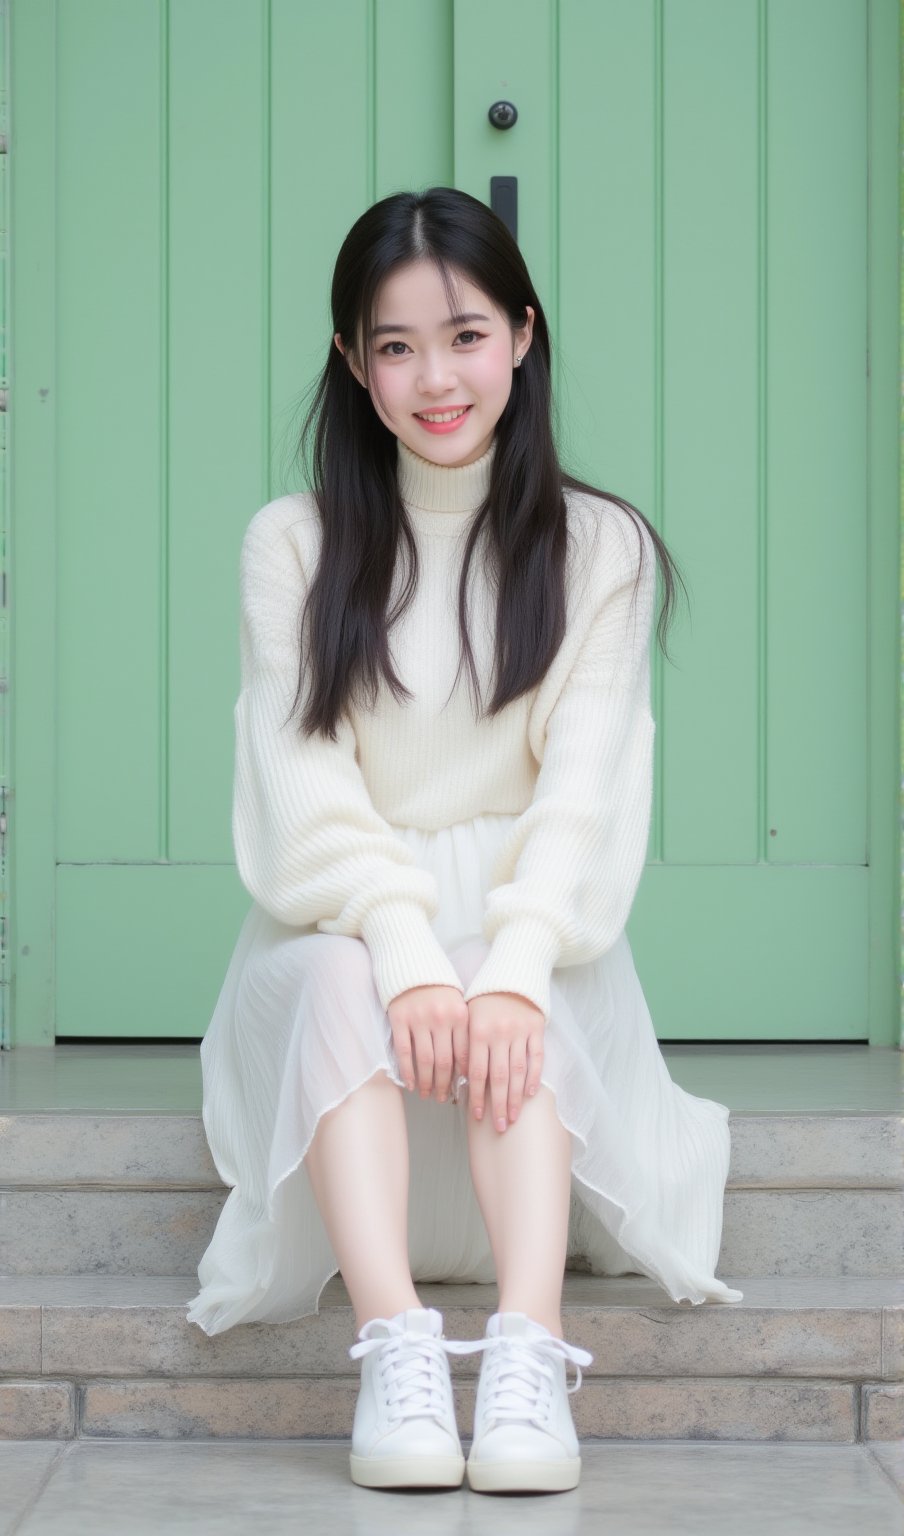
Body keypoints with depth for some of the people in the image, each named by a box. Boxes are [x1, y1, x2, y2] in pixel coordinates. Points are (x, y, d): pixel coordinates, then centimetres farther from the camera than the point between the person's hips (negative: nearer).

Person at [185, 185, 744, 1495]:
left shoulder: (601, 547, 4)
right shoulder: (292, 544, 4)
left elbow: (582, 783, -7)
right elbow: (305, 781, -7)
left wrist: (510, 969, -26)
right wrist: (408, 955, -25)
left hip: (532, 935, 0)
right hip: (341, 929, 0)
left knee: (518, 1015, -33)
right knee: (344, 979, -34)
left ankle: (530, 1361, -48)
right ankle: (394, 1354, -47)